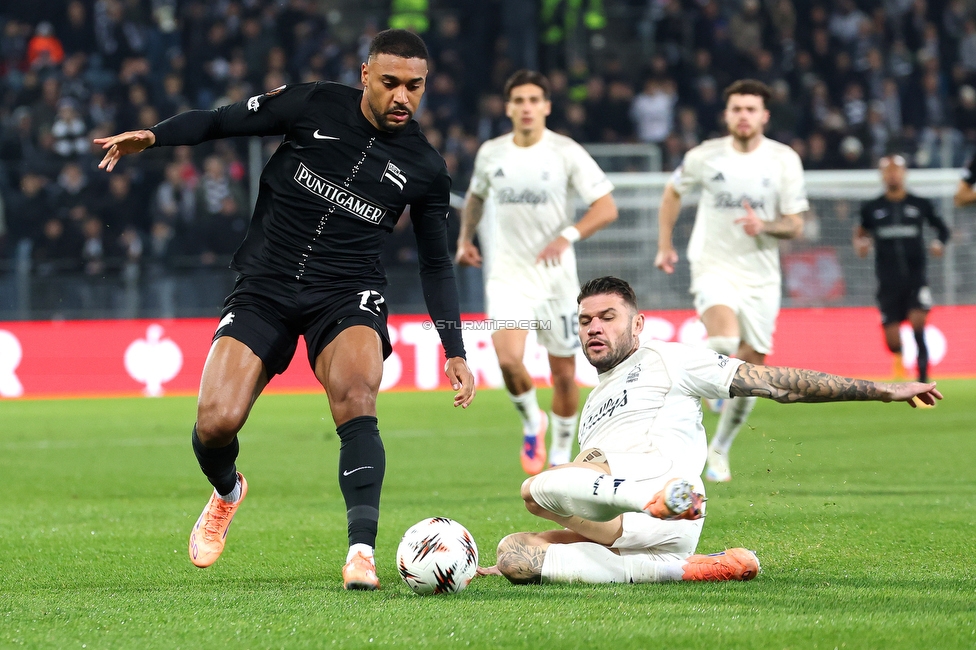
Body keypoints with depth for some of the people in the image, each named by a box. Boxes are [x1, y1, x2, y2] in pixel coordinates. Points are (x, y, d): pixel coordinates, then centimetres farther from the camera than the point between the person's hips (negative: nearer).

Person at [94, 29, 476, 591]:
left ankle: (362, 551, -34)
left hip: (347, 294, 0)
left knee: (356, 398, -32)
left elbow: (436, 262, 12)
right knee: (216, 423, -14)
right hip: (265, 287, 0)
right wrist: (150, 137, -15)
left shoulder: (425, 169, 2)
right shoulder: (314, 107, -3)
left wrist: (455, 351, 6)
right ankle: (227, 492, 23)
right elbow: (220, 122, 2)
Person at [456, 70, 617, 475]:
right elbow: (476, 195, 24)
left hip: (556, 275, -1)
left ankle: (561, 457, 24)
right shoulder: (490, 154, 3)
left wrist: (568, 236, -23)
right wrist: (465, 238, 10)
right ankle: (532, 423, 8)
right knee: (508, 360, -21)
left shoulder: (566, 153, -6)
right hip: (507, 276, 1)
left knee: (564, 373, 5)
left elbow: (606, 208, -9)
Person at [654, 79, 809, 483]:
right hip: (714, 266, -2)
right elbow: (673, 193, 17)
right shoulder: (704, 157, -2)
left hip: (761, 275, 2)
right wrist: (665, 245, 12)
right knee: (725, 338, -33)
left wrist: (764, 226, -22)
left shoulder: (784, 160, -3)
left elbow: (795, 226, -1)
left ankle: (719, 450, 24)